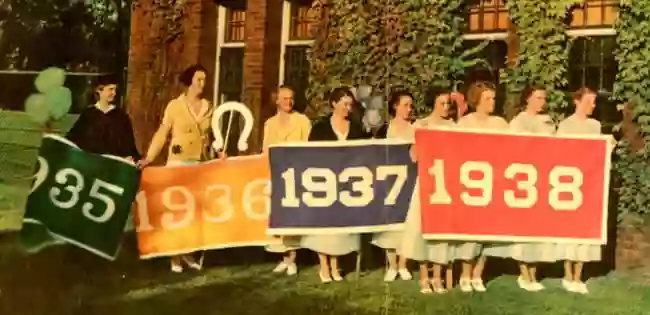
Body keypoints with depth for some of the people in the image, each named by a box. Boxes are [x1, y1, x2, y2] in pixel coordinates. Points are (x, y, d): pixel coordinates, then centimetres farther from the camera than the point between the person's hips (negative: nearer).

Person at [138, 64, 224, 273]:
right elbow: (162, 134, -5)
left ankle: (189, 251, 16)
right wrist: (149, 158, -13)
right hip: (178, 163, -4)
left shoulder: (208, 107, 8)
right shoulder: (175, 105, -4)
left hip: (201, 163, 4)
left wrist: (219, 152, 0)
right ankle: (175, 255, 9)